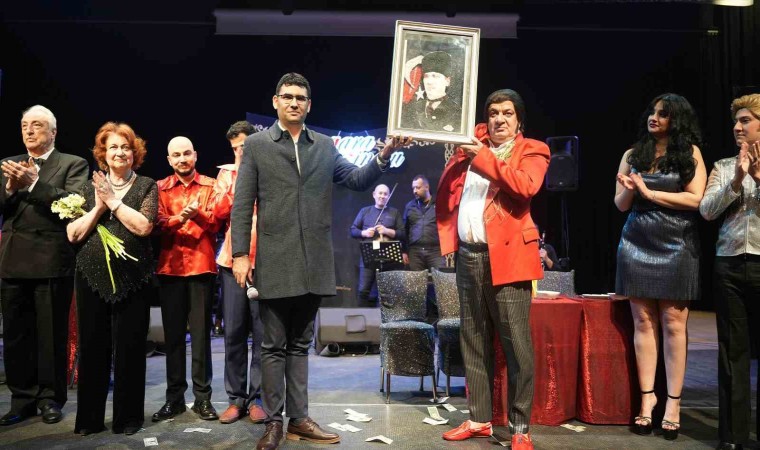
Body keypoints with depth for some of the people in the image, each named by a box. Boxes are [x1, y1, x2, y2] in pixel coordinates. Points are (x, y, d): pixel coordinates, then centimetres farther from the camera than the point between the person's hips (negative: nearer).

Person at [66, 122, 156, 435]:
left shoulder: (146, 186, 4)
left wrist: (113, 201, -10)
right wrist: (98, 208, -7)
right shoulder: (90, 187, 12)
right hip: (92, 276, 3)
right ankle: (89, 417, 21)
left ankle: (128, 417, 16)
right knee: (92, 347, 7)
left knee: (129, 347, 3)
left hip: (132, 278, -2)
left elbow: (144, 226, -11)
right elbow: (72, 234, 4)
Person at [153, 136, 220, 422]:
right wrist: (180, 219, -23)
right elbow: (158, 225, -3)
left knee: (201, 332, 0)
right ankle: (174, 397, 14)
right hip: (170, 267, 2)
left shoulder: (210, 186, 8)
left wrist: (198, 214, -24)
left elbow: (215, 224, -3)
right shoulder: (160, 188, 10)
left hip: (201, 265, -1)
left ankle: (202, 397, 7)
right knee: (173, 333, 5)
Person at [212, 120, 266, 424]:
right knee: (234, 333, 4)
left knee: (262, 333, 1)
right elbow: (219, 213, 2)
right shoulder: (227, 172, 14)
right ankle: (236, 398, 14)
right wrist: (238, 179, -5)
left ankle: (257, 398, 10)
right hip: (233, 261, 2)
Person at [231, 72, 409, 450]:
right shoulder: (256, 144, 3)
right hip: (275, 261, -3)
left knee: (300, 344, 13)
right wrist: (240, 254, -7)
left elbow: (358, 181, 5)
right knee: (274, 345, 6)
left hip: (313, 262, 3)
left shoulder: (324, 146, 11)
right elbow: (242, 204, 0)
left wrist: (383, 156, -12)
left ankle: (298, 419, 23)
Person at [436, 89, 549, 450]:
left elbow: (525, 186, -16)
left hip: (506, 255, -5)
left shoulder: (532, 151, 2)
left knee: (516, 344, -4)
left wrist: (483, 157, -15)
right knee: (473, 342, 11)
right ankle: (479, 419, 24)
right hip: (468, 255, 6)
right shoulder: (474, 143, 17)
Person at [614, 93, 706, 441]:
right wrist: (629, 189, -11)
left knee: (673, 323, -2)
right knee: (643, 322, 2)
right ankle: (647, 395, 9)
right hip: (637, 244, 2)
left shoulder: (689, 152, 4)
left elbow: (695, 199, -7)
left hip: (676, 245, -2)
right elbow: (621, 204, 10)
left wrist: (649, 192, -10)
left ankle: (673, 401, 5)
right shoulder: (633, 154, 11)